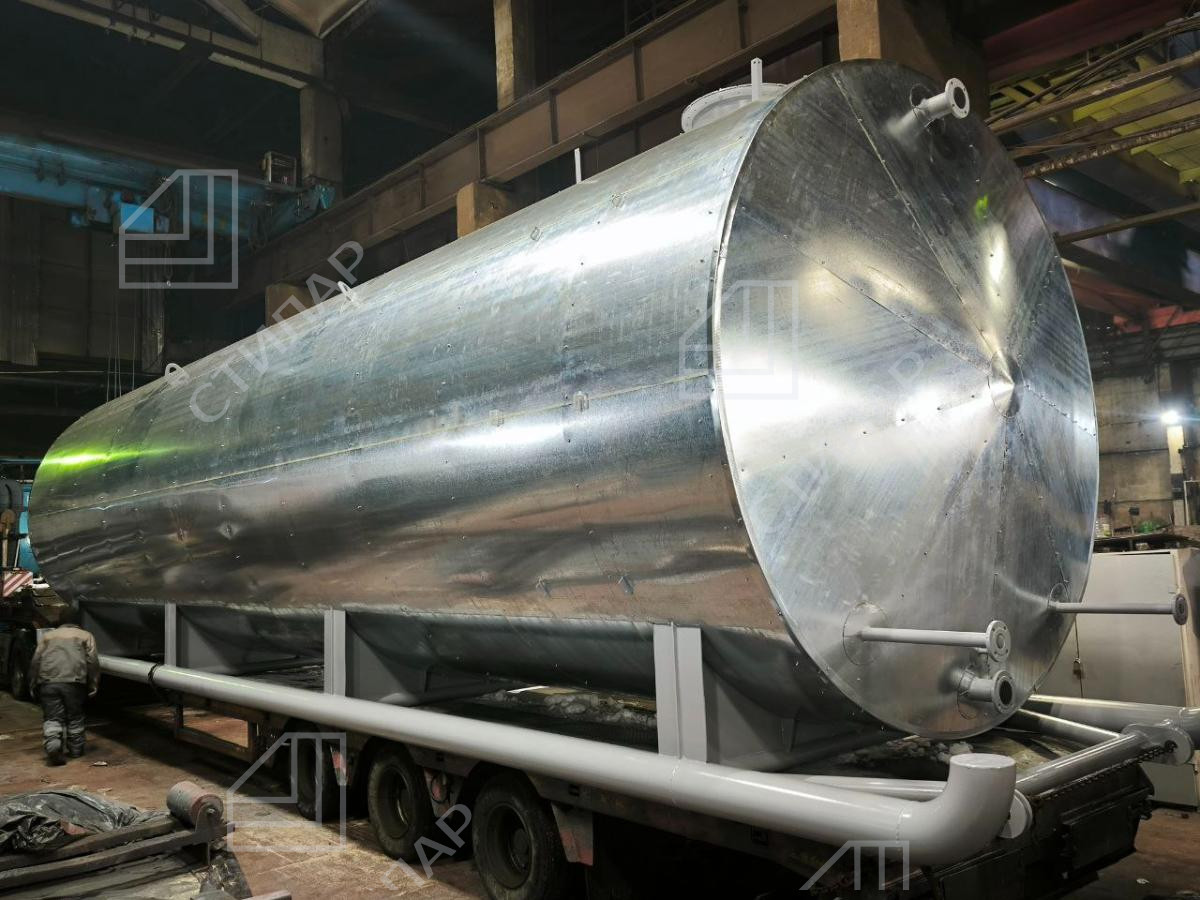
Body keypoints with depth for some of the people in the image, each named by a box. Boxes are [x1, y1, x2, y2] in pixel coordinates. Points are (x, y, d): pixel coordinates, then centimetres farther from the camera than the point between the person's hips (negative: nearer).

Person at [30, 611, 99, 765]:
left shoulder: (47, 635, 22)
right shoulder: (85, 635, 16)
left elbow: (35, 661, 13)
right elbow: (92, 661, 4)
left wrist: (33, 685, 18)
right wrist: (93, 685, 6)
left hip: (48, 681, 1)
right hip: (74, 681, -1)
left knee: (52, 717, 3)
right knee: (75, 717, 13)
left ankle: (52, 744, -20)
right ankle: (76, 749, 19)